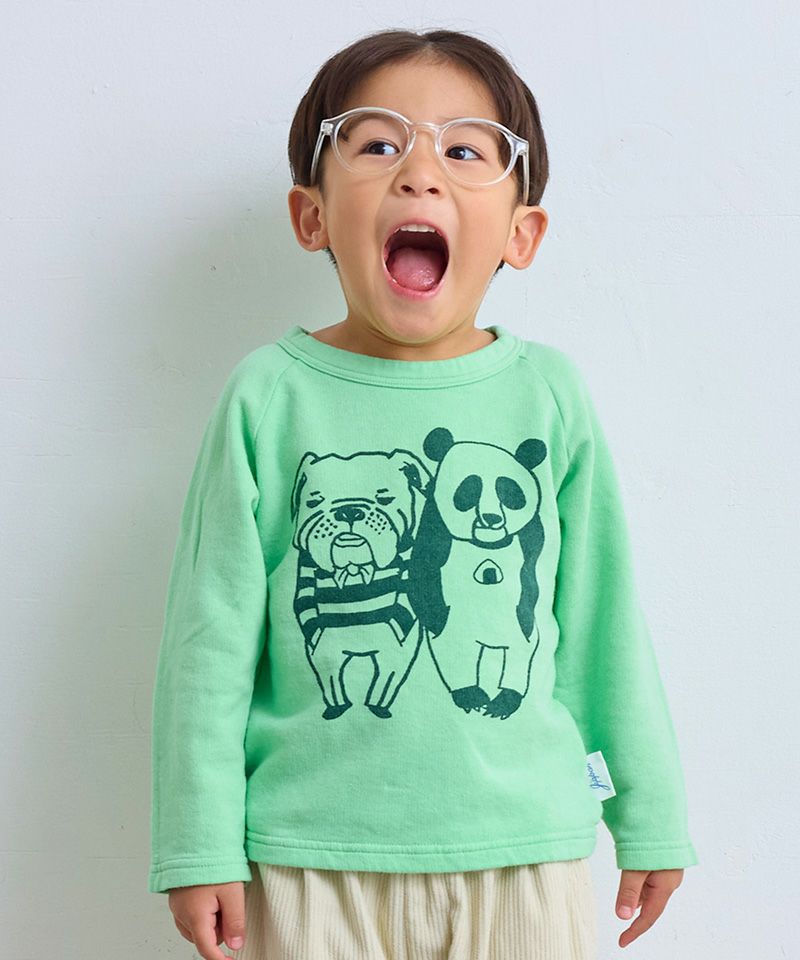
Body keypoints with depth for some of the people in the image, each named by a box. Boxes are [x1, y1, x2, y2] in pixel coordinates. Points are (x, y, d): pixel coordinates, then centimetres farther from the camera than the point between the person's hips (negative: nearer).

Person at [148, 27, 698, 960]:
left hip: (526, 848, 2)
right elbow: (212, 635, -3)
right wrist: (202, 846, -3)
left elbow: (604, 621, 6)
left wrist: (649, 816, 11)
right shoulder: (271, 396, -6)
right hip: (313, 861, -1)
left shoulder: (550, 395, -1)